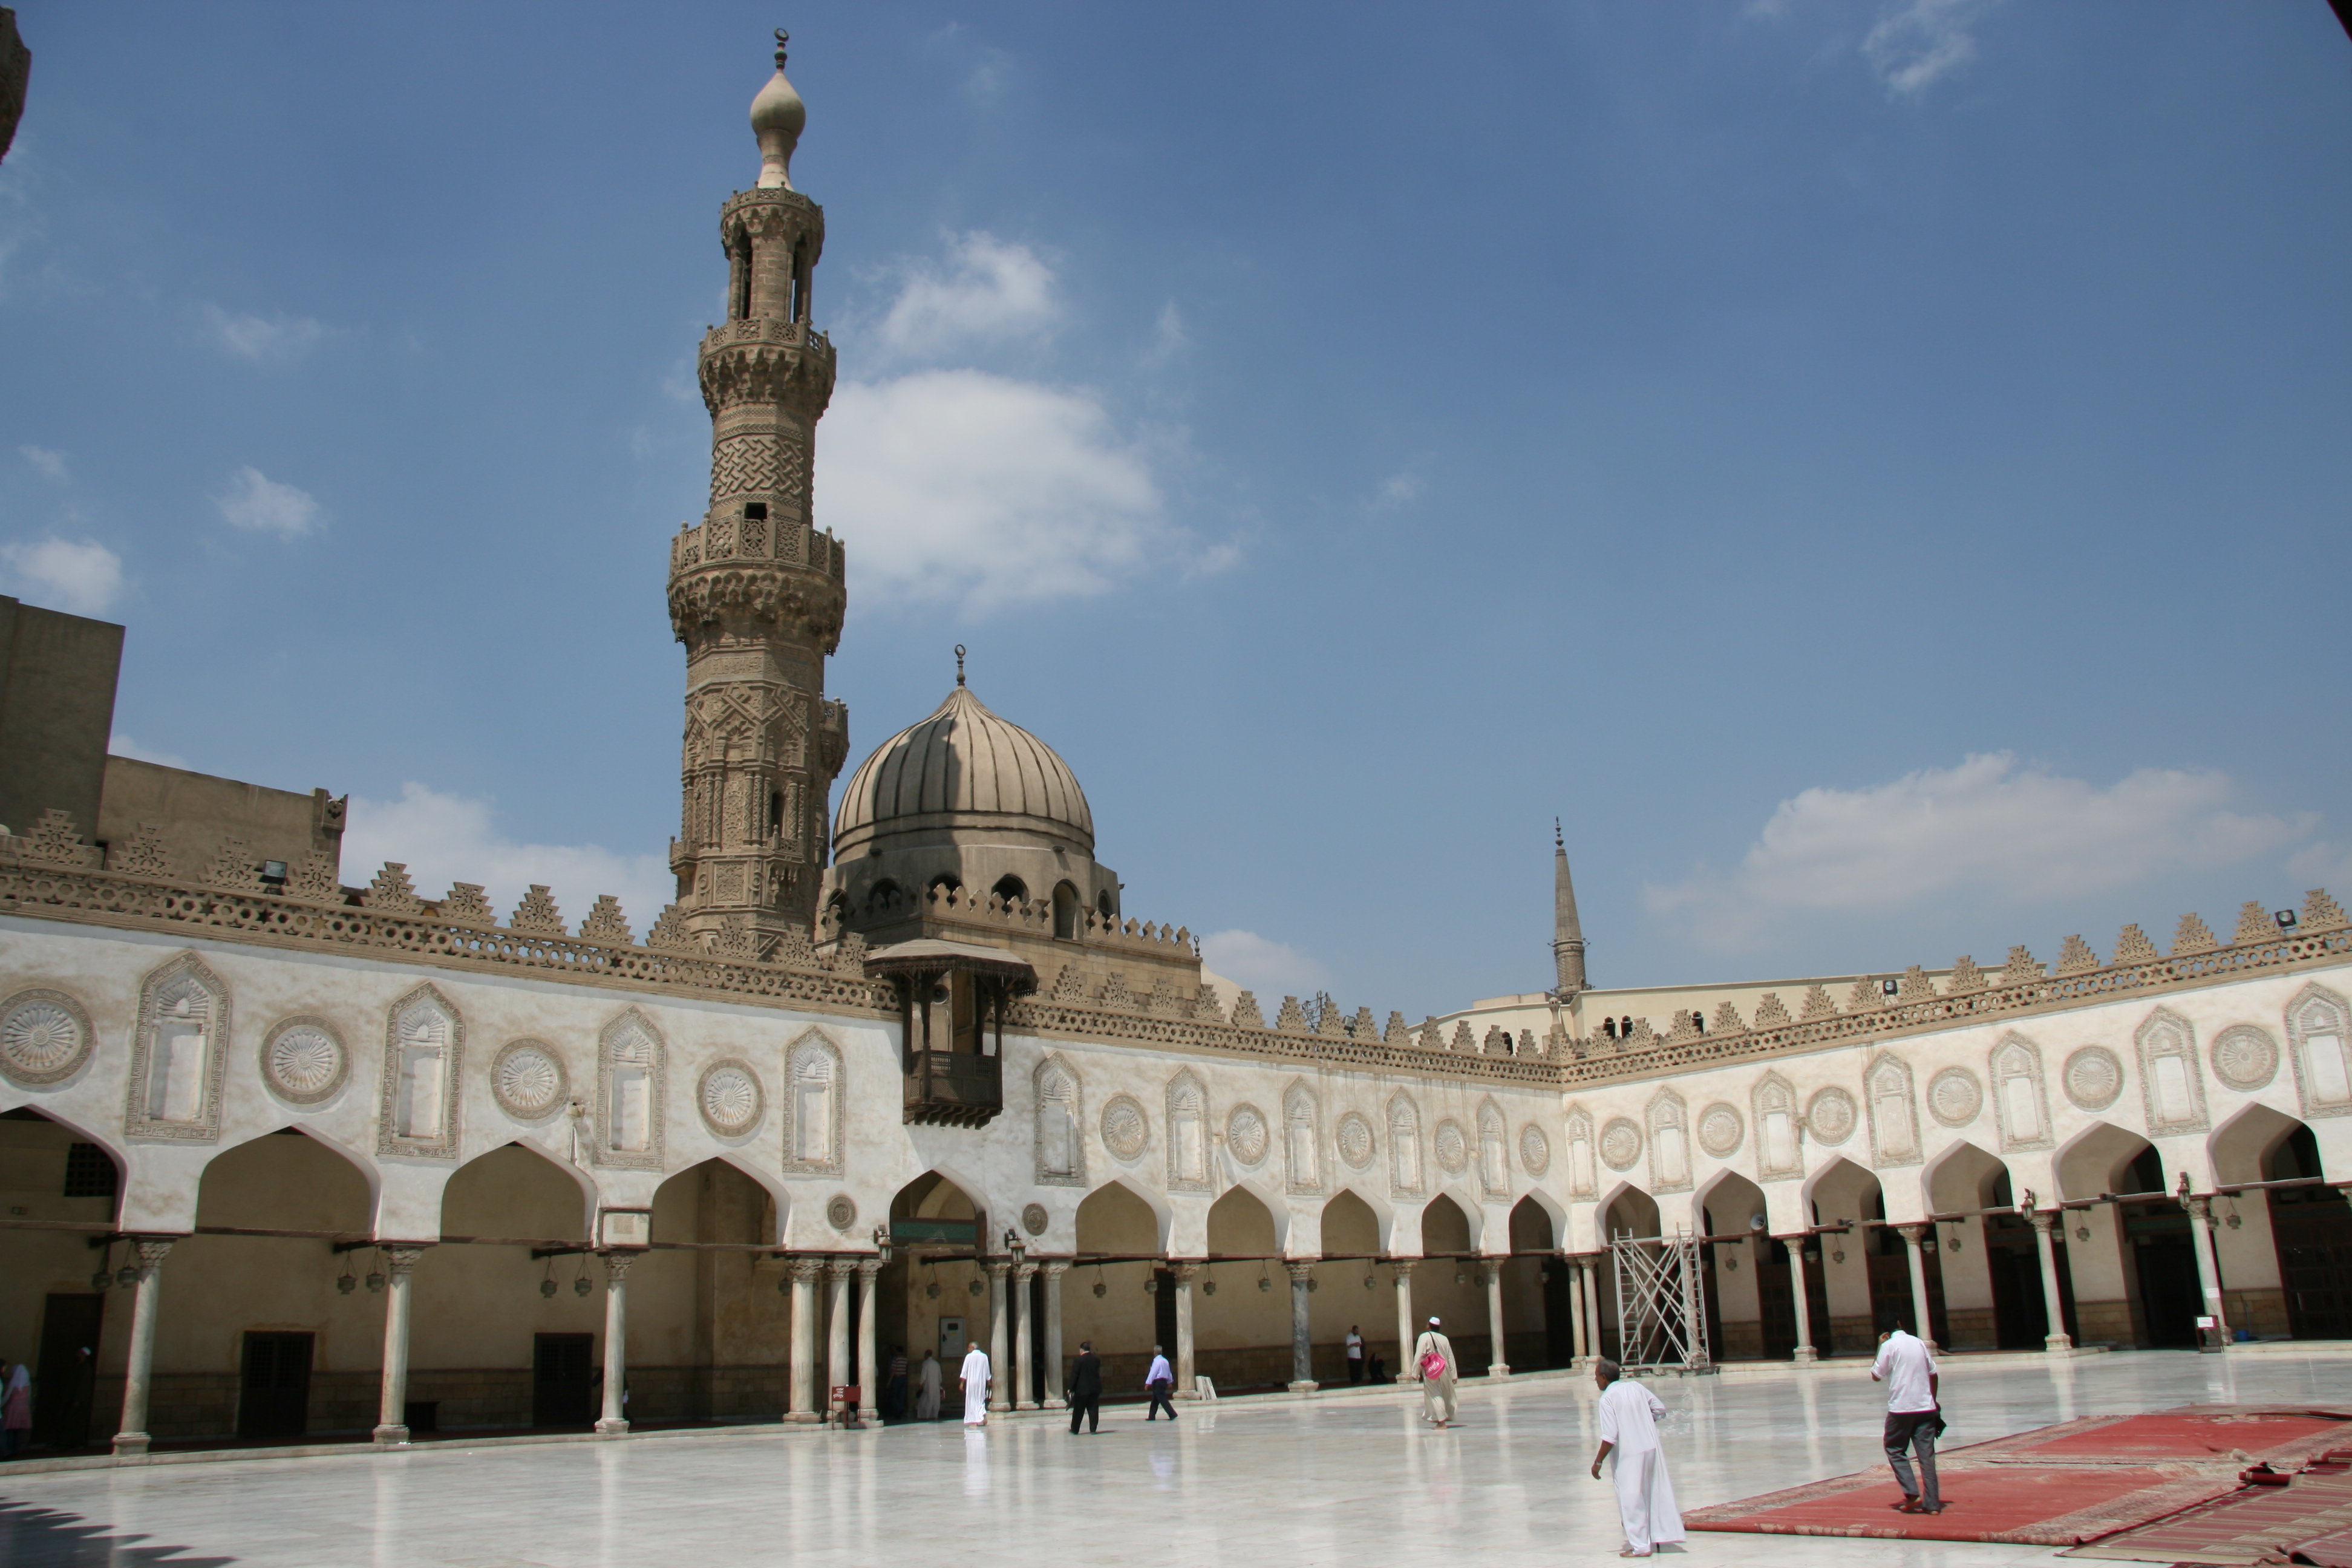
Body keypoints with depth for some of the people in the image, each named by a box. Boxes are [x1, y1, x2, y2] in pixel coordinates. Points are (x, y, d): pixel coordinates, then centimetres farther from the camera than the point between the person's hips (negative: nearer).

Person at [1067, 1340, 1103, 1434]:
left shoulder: (1078, 1361, -10)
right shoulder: (1097, 1360, 3)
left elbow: (1074, 1376, -9)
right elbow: (1098, 1373, 11)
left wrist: (1071, 1389, -4)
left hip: (1082, 1389, -3)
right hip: (1095, 1389, 3)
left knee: (1078, 1411, 7)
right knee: (1093, 1409, 5)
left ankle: (1075, 1430, 16)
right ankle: (1093, 1429, 0)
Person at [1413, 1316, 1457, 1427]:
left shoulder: (1424, 1337, -8)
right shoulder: (1444, 1339, 6)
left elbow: (1419, 1356, -11)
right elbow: (1451, 1357, 8)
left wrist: (1415, 1372, -6)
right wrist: (1453, 1374, 13)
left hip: (1431, 1372, -5)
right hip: (1444, 1372, 5)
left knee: (1434, 1395, -4)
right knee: (1446, 1395, 17)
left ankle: (1442, 1421, -11)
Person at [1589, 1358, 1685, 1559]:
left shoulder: (1608, 1398, -15)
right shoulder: (1635, 1386, 3)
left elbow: (1610, 1437, -19)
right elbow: (1660, 1409, 9)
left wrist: (1598, 1462, -10)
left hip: (1628, 1457, -7)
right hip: (1651, 1449, 7)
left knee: (1632, 1500, 3)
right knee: (1656, 1494, 16)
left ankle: (1640, 1546, 8)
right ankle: (1658, 1537, 26)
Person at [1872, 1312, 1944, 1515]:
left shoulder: (1889, 1346, -5)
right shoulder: (1920, 1343, 9)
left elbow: (1876, 1376, -1)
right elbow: (1933, 1374, 12)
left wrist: (1880, 1347, 4)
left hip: (1901, 1408, -4)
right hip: (1926, 1407, 4)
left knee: (1895, 1450, 11)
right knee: (1927, 1455, 6)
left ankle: (1911, 1493, -4)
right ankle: (1932, 1503, 3)